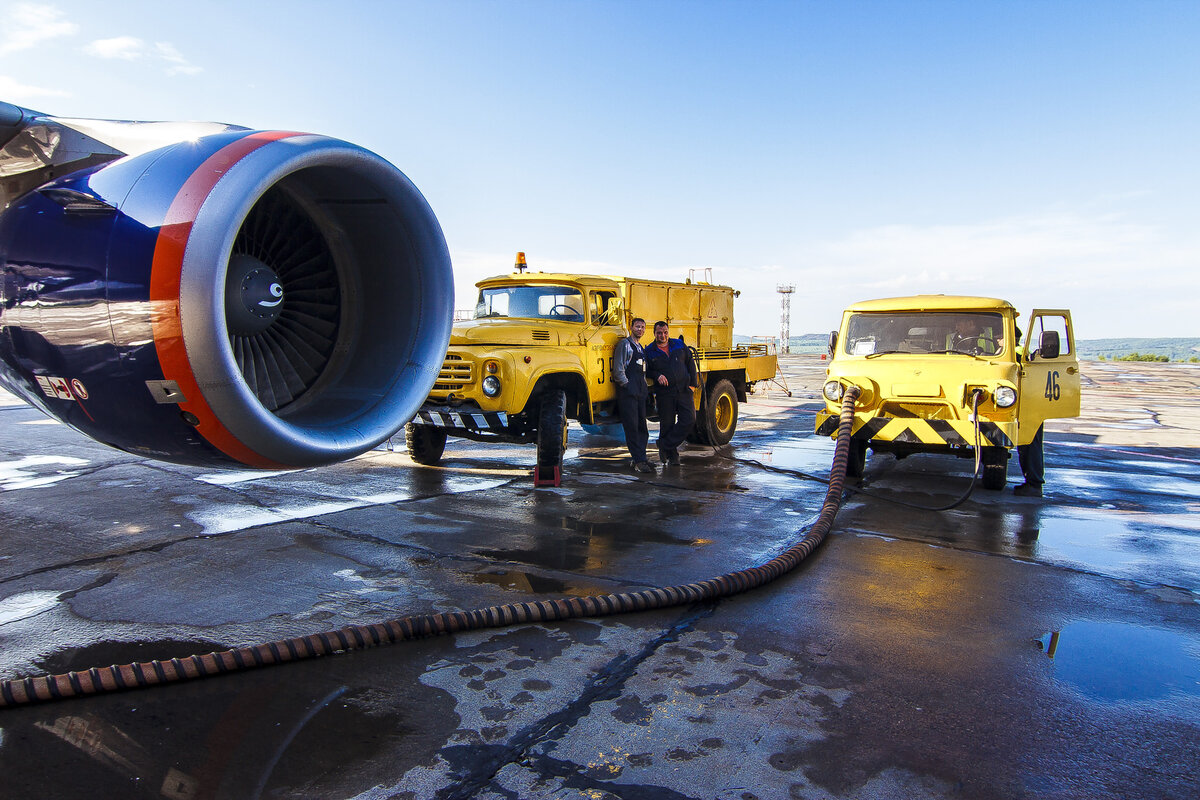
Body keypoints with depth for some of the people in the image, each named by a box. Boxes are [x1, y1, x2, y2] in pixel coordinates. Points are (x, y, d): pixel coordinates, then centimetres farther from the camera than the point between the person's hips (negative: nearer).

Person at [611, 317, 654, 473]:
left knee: (642, 427, 8)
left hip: (640, 392, 8)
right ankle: (638, 461, -7)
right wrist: (626, 385, -9)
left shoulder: (641, 348, 21)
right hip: (627, 391, -8)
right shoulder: (624, 344, -3)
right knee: (631, 426, -8)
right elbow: (618, 368, -10)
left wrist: (644, 387, 14)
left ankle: (637, 458, 14)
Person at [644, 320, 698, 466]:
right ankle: (672, 455, 17)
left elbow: (690, 363, 12)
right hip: (664, 394, -2)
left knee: (689, 420, -8)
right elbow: (646, 371, 6)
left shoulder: (679, 345, 8)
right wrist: (657, 376, -14)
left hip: (683, 390, 2)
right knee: (667, 425, 2)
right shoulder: (649, 351, 2)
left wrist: (693, 382, 6)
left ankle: (665, 445, 2)